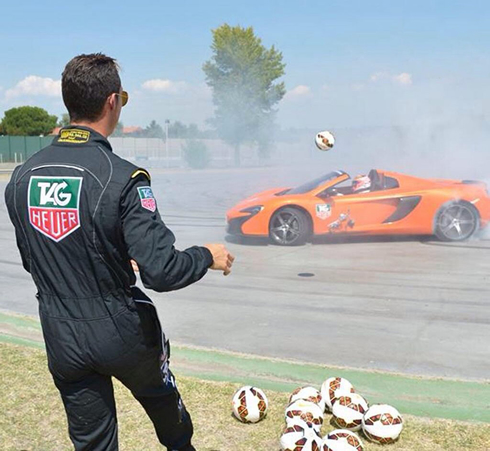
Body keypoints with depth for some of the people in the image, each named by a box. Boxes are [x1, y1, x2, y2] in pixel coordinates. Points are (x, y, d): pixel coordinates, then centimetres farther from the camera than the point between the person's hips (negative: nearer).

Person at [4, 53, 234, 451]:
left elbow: (31, 261, 10)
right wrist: (208, 256, -5)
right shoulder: (122, 177, -22)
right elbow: (161, 271, -26)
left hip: (61, 340, 4)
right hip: (123, 334, -4)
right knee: (162, 400, 28)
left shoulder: (21, 177, -3)